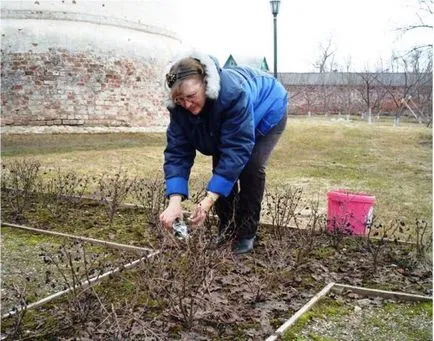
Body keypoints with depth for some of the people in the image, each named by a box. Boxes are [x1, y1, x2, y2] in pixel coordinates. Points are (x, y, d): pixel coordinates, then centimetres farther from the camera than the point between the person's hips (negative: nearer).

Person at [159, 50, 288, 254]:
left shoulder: (233, 93, -46)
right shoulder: (179, 106, -28)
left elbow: (236, 150, -45)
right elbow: (177, 152, -28)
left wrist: (209, 200, -49)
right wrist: (174, 202, -41)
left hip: (267, 112, -5)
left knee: (250, 167, -21)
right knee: (221, 167, -8)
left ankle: (246, 234, -5)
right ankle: (227, 230, 9)